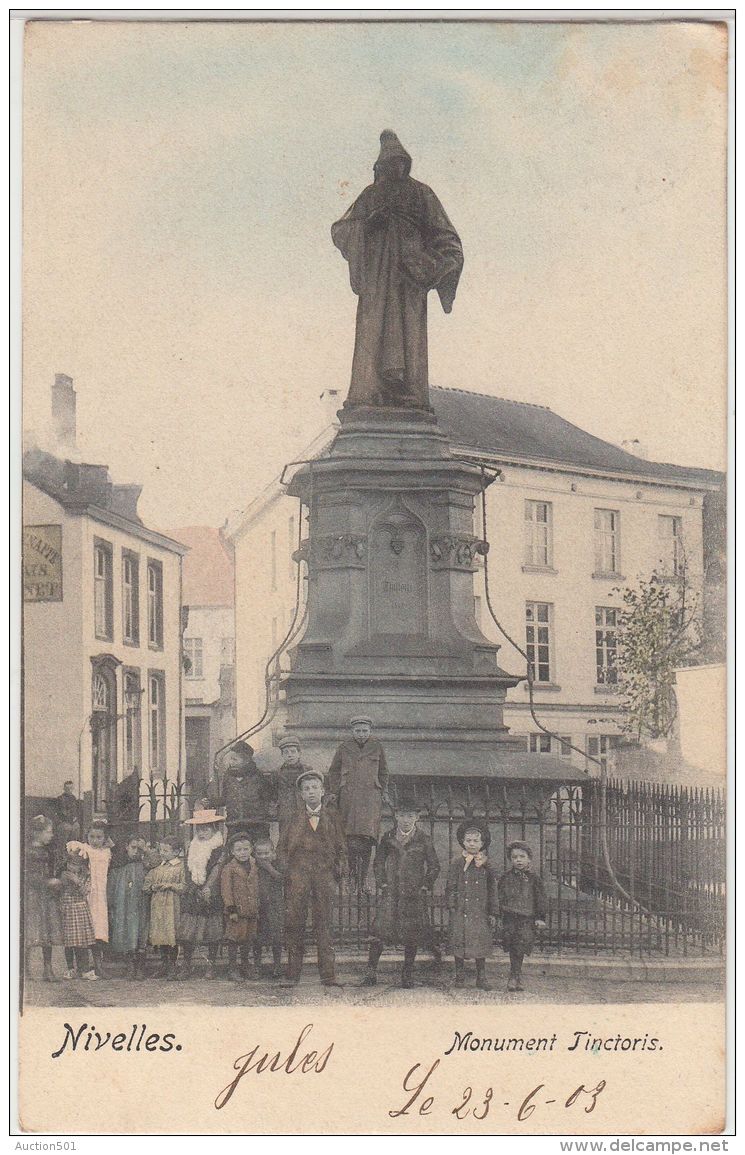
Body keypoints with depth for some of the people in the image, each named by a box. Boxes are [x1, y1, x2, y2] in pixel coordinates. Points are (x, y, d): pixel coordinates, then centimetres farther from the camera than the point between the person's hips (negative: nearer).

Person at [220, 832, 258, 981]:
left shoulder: (252, 867, 12)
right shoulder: (229, 868, -8)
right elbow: (226, 890, -11)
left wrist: (256, 908, 16)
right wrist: (231, 909, -15)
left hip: (251, 911, 6)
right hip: (237, 911, -6)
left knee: (248, 940, 12)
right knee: (234, 939, -2)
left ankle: (245, 967, 26)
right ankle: (232, 968, 6)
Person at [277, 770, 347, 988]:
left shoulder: (332, 817, 14)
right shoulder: (294, 819, 12)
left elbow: (341, 848, 16)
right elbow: (282, 848, 14)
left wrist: (339, 870, 4)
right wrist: (286, 870, 2)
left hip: (324, 876, 0)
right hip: (298, 876, 0)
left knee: (324, 925, -3)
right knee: (294, 924, -4)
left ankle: (328, 974, -2)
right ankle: (292, 974, 0)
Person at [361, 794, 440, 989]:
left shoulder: (423, 840, 2)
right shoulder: (387, 838, 6)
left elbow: (434, 866, 9)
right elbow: (378, 863, 15)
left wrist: (425, 887, 2)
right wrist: (382, 884, 5)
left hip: (415, 894, 0)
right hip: (390, 892, 0)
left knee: (412, 936, 1)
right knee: (380, 930, -9)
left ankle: (408, 973, 13)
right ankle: (371, 971, -6)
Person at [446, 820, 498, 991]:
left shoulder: (486, 864, 6)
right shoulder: (457, 862, 3)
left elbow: (492, 889, 8)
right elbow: (451, 885, 4)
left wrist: (493, 913, 4)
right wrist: (451, 905, -6)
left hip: (480, 911, 1)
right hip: (461, 911, -1)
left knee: (481, 943, 2)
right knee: (459, 941, 0)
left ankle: (481, 977, 12)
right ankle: (460, 976, 12)